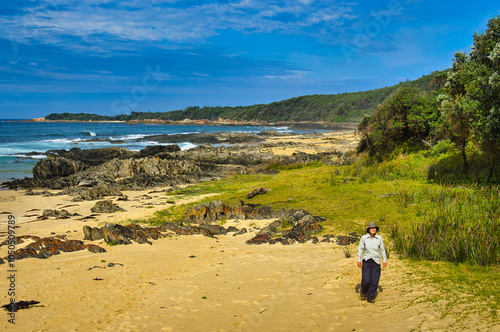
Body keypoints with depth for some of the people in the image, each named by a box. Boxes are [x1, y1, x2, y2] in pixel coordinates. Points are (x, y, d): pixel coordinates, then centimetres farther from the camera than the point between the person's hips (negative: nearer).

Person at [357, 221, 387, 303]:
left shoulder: (379, 238, -1)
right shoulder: (364, 238, -4)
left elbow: (382, 250, 9)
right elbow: (360, 249, 2)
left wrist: (384, 260, 8)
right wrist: (358, 260, 0)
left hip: (376, 261, 2)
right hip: (366, 261, -1)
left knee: (375, 281, 1)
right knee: (366, 280, -8)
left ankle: (370, 297, 19)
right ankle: (363, 292, 24)